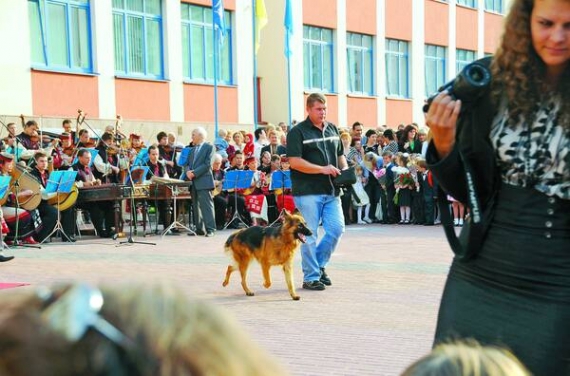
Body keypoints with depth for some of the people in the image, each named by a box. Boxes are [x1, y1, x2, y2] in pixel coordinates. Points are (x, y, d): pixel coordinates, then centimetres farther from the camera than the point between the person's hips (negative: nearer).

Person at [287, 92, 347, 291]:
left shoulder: (332, 129, 15)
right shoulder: (298, 132, -6)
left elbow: (340, 154, 25)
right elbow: (294, 162, -14)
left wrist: (345, 169, 3)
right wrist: (322, 169, -19)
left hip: (331, 191, 6)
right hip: (308, 191, -6)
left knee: (337, 228, 2)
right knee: (309, 235, -1)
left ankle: (319, 264, 23)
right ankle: (311, 277, 8)